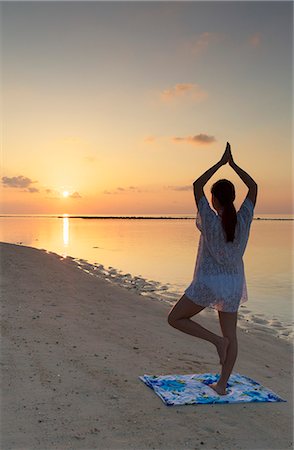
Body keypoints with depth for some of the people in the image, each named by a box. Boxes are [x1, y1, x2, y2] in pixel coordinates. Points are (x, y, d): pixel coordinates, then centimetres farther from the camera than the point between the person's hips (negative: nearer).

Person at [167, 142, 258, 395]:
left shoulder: (210, 221, -17)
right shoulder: (244, 220, -7)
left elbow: (197, 185, -9)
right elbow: (254, 187, 5)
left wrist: (221, 162, -4)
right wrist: (232, 163, 6)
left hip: (208, 282, -5)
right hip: (233, 284, 5)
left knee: (175, 319, 9)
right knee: (231, 335, 15)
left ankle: (217, 340, -4)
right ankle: (222, 384, 18)